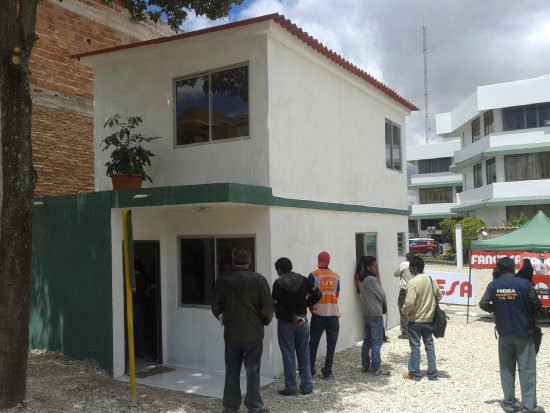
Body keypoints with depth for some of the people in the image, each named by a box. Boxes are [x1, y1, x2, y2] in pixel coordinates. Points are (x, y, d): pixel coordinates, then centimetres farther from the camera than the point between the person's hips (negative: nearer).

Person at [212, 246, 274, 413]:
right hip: (254, 334, -2)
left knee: (232, 371, 13)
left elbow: (216, 307, 2)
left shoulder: (222, 280, -5)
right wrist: (264, 321, 7)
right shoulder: (258, 279, -12)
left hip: (231, 334, 2)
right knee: (253, 371, 8)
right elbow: (267, 307, -12)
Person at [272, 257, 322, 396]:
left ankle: (291, 388, 9)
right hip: (303, 321, 4)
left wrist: (292, 318, -12)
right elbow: (317, 294, 3)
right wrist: (305, 304, 8)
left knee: (288, 355, 4)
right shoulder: (303, 280, 0)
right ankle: (306, 386, 18)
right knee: (304, 354, 13)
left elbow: (277, 308, -17)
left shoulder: (278, 284, -12)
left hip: (285, 323, -4)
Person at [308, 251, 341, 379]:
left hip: (318, 316, -2)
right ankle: (327, 372, 8)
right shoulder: (336, 276, 7)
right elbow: (336, 296, 12)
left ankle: (310, 371, 12)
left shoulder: (313, 275, -3)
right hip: (333, 315, 2)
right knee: (331, 345, 8)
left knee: (313, 344, 10)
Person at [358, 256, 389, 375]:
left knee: (367, 341, 13)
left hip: (366, 313, 9)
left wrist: (379, 300, 4)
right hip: (375, 314, -9)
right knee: (376, 342, -4)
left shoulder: (362, 279, 11)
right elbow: (383, 296, -14)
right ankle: (376, 368, -1)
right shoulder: (372, 279, -17)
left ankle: (365, 366, 17)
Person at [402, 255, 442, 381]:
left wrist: (404, 312, -7)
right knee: (429, 345, 12)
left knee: (415, 346, 5)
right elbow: (439, 296, 11)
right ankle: (432, 373, 18)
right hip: (429, 319, 6)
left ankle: (414, 373, 15)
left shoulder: (413, 282, -20)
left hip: (415, 320, -6)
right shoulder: (431, 280, 1)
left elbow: (409, 302, -25)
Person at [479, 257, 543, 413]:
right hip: (524, 333, -2)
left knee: (506, 369, 14)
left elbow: (483, 304, -8)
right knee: (527, 370, 5)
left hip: (504, 334, 2)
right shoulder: (524, 284, -11)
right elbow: (537, 305, -6)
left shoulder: (493, 285, -5)